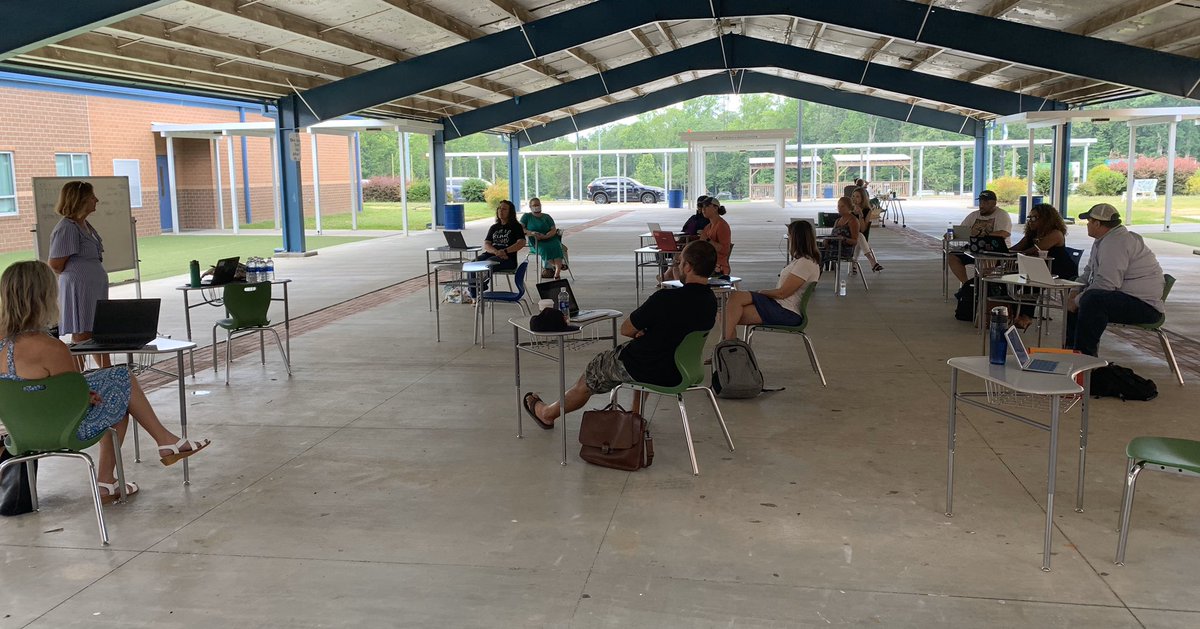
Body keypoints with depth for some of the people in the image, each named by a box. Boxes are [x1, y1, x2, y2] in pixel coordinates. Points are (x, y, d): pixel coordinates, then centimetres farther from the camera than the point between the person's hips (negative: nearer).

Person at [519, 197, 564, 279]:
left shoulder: (546, 217, 19)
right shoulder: (526, 217, 16)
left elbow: (554, 230, 5)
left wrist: (545, 236, -16)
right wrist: (531, 233, -17)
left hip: (549, 239, 1)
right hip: (535, 242, -1)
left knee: (556, 246, -33)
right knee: (544, 249, -36)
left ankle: (557, 275, -46)